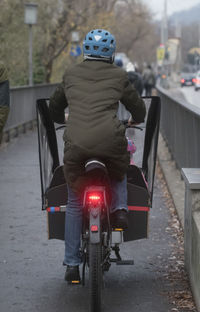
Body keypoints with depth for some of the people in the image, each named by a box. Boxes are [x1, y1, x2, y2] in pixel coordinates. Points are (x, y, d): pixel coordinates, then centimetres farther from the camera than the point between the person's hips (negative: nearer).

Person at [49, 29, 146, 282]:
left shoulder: (71, 74, 17)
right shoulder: (118, 76, 12)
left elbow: (55, 108, 30)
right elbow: (138, 108, 23)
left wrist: (64, 120, 53)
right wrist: (136, 120, 47)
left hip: (76, 144, 1)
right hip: (110, 142, -1)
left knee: (74, 204, 15)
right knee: (119, 174, 35)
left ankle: (71, 263, 14)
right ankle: (119, 208, 8)